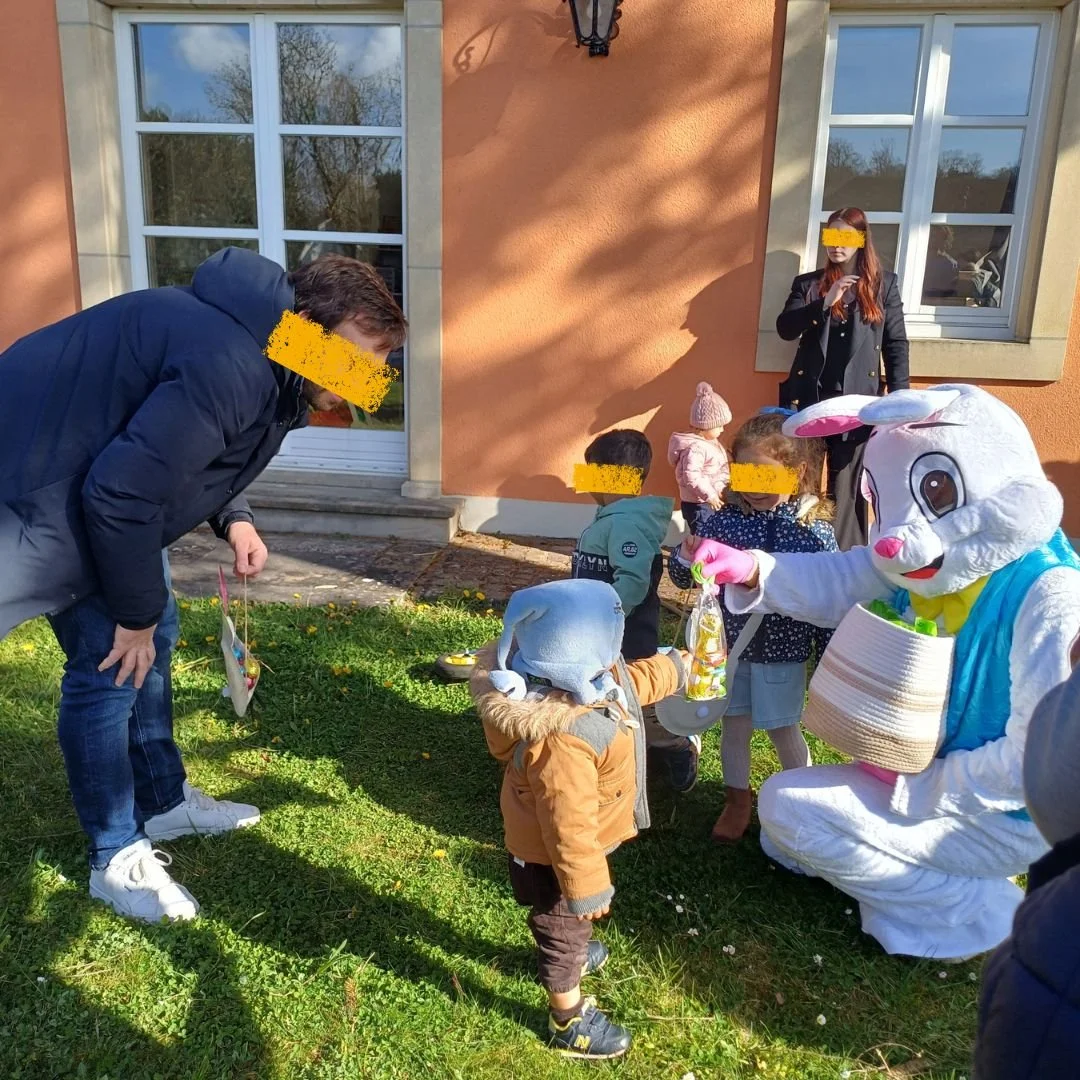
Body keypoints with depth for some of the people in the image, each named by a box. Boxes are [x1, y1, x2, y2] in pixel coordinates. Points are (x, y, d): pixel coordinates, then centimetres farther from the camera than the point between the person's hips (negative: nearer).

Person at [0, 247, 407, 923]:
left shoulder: (266, 361, -1)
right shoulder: (233, 367, -33)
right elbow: (123, 491, -31)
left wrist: (235, 519, -4)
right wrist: (135, 612, -18)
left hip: (95, 473, 10)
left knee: (156, 635, 15)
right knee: (110, 664, -6)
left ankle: (165, 802, 32)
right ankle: (117, 860, 12)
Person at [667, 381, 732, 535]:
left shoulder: (710, 442, 8)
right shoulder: (696, 448, -23)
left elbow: (720, 470, 17)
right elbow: (691, 477, -29)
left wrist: (720, 488, 4)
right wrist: (710, 495, -24)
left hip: (708, 503, 10)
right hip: (698, 505, -10)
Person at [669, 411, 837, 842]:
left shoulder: (814, 529, -13)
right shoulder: (723, 520, -8)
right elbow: (682, 577, -2)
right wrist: (687, 556, -25)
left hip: (782, 651, -2)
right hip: (729, 646, 3)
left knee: (783, 730, 12)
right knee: (734, 724, 16)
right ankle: (738, 801, 38)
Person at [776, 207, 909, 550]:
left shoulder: (884, 284, 9)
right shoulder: (807, 284, 12)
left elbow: (896, 343, 6)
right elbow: (785, 328, -2)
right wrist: (825, 303, -16)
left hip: (857, 399, -1)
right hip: (810, 396, 1)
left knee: (849, 484, 1)